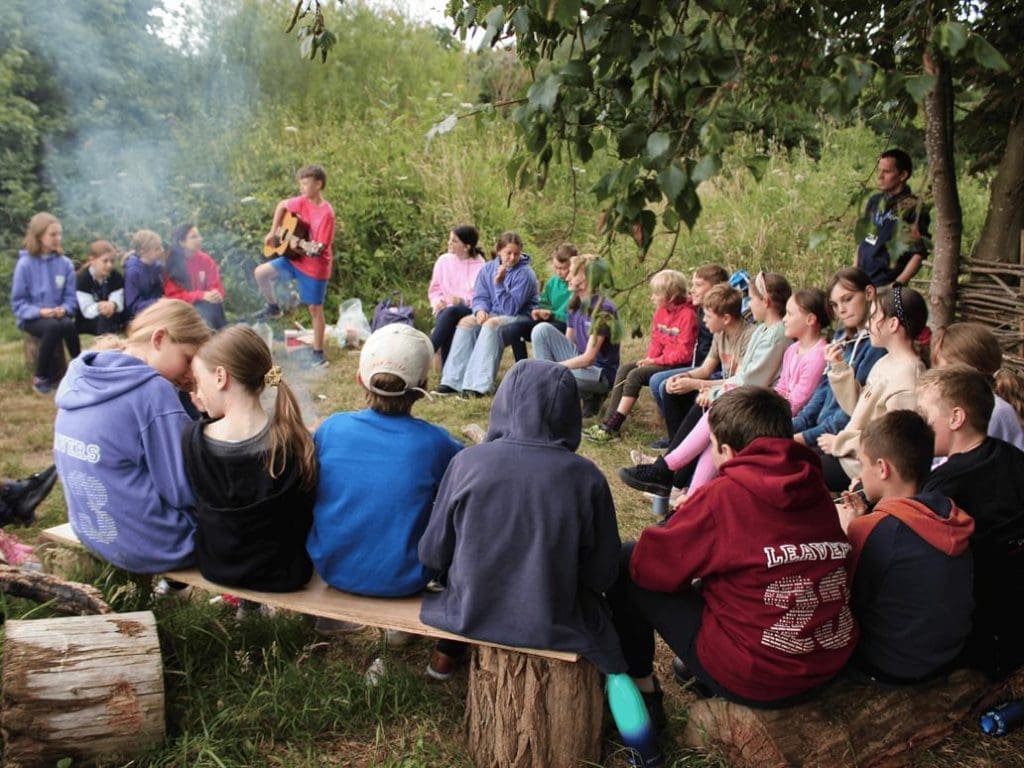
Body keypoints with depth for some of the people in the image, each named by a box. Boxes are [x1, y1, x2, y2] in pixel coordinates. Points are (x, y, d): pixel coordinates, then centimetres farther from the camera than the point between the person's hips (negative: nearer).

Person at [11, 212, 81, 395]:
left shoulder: (65, 263, 0)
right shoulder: (25, 264, -8)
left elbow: (70, 297, 4)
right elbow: (17, 302, -5)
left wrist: (64, 309, -17)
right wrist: (39, 311, -20)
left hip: (58, 315, 2)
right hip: (32, 318, -2)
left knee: (69, 325, -33)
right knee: (53, 327, -35)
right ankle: (41, 378, -16)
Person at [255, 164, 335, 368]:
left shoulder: (326, 213, -22)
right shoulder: (302, 202, -2)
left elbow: (320, 247, -23)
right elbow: (282, 206, 17)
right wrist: (273, 232, 10)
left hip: (315, 266, -7)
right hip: (295, 259, 7)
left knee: (315, 308, 0)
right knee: (261, 273, -1)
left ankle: (318, 353, 12)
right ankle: (273, 307, 23)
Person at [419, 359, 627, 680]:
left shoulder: (467, 461, -16)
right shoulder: (585, 477, -17)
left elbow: (432, 554, -7)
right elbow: (601, 574, -7)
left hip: (469, 615, 1)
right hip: (552, 624, 0)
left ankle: (447, 653, 38)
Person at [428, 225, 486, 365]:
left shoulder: (479, 265, -3)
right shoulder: (443, 260, 9)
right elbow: (434, 289, 16)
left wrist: (462, 301, -22)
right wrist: (438, 301, -5)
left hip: (469, 310, -3)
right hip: (445, 309, 3)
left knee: (451, 312, -37)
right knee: (446, 323, -33)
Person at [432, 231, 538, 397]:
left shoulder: (525, 274, -15)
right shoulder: (488, 269, 3)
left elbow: (511, 309, -20)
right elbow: (480, 297, 6)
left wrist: (499, 284, -30)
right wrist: (481, 310, -17)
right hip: (494, 314, 6)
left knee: (491, 324, -34)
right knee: (466, 322, -18)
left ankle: (478, 385, -41)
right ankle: (454, 381, -21)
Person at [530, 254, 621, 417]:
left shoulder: (603, 310, -21)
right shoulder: (576, 305, 4)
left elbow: (588, 358, -24)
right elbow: (567, 343, 9)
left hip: (600, 373, -8)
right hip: (579, 359, 8)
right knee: (542, 330, -10)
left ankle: (589, 396, -4)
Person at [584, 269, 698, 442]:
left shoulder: (687, 314, -17)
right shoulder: (661, 311, 9)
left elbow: (684, 353, -19)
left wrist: (656, 361, -16)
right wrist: (649, 358, -5)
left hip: (678, 364, -9)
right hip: (661, 361, 9)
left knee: (636, 375, -23)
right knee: (623, 370, -8)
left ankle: (612, 428, -20)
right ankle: (608, 421, -13)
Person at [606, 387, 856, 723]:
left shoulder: (723, 496, -16)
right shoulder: (817, 491, 1)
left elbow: (648, 564, -8)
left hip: (751, 681, -7)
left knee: (626, 561, 6)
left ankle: (641, 688, 20)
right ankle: (696, 669, 34)